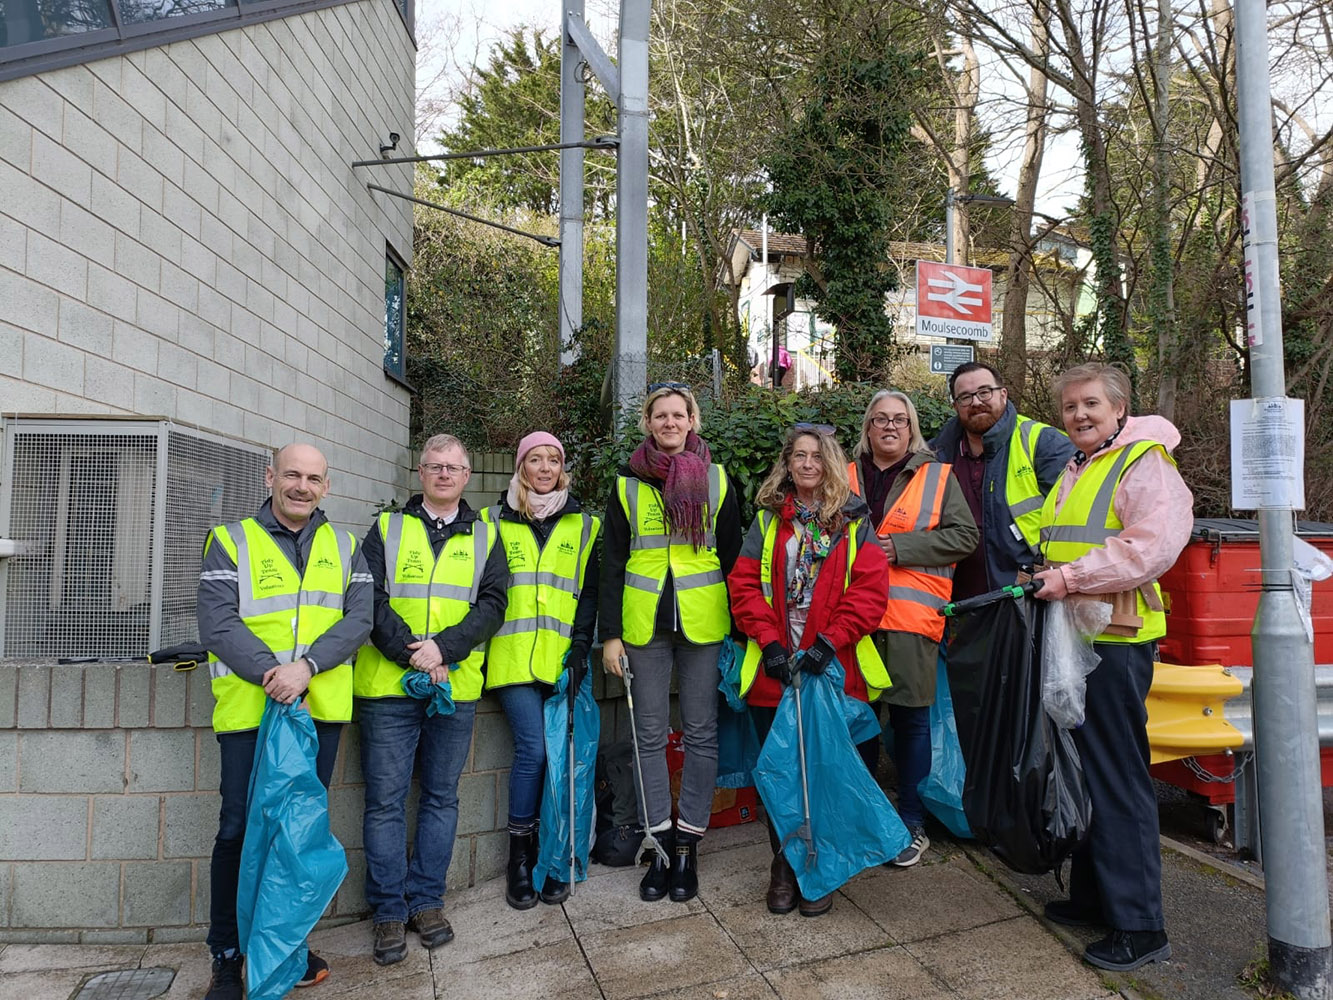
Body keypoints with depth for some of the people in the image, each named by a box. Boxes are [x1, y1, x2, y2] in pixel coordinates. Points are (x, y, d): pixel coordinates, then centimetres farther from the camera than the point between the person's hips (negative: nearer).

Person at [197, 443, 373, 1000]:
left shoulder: (344, 549, 10)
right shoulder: (230, 542, 3)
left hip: (320, 707, 3)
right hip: (250, 706, -2)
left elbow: (359, 618, -2)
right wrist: (269, 672, -21)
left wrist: (306, 666, -18)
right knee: (240, 830, 4)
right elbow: (217, 623, -8)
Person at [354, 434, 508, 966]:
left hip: (456, 688, 2)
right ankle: (389, 911, 17)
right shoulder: (387, 529, 7)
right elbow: (369, 600, -3)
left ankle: (426, 900, 24)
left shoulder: (484, 536, 10)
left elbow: (492, 603, -1)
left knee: (441, 797, 10)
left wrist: (443, 648, -15)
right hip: (387, 686, -1)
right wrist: (413, 655, -14)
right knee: (386, 800, 4)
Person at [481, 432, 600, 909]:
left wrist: (581, 644, -3)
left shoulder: (582, 525, 14)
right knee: (532, 748, -12)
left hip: (562, 658, 2)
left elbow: (589, 590, 9)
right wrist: (478, 646, 3)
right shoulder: (494, 521, 11)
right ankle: (520, 857, 7)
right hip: (513, 656, -1)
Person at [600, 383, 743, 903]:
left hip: (703, 622, 0)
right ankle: (658, 842, 19)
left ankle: (687, 844, 17)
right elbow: (613, 563, 5)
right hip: (645, 624, 1)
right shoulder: (628, 485, 6)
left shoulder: (717, 481, 6)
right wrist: (610, 632, -1)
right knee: (651, 735, 6)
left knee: (701, 733, 4)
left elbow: (732, 557, 7)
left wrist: (739, 626, 3)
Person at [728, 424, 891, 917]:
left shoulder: (853, 522, 5)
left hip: (834, 669, -1)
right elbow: (745, 585, 2)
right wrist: (769, 641, -10)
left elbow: (869, 590, -4)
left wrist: (830, 640, -15)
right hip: (775, 671, 1)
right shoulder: (768, 520, 9)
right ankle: (784, 868, 25)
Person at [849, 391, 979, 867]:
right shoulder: (847, 475, 13)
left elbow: (964, 535, -1)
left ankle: (912, 822, 17)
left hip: (910, 613, -2)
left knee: (911, 718, 2)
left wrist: (899, 547, -10)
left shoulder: (937, 476, 6)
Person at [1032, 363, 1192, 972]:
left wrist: (1072, 577, -22)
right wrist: (1048, 579, 13)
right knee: (1083, 770, 15)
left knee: (1118, 780, -3)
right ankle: (1092, 895, 28)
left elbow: (1155, 546, -23)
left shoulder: (1145, 461, -8)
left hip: (1116, 641, -8)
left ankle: (1139, 926, 9)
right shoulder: (1073, 471, 18)